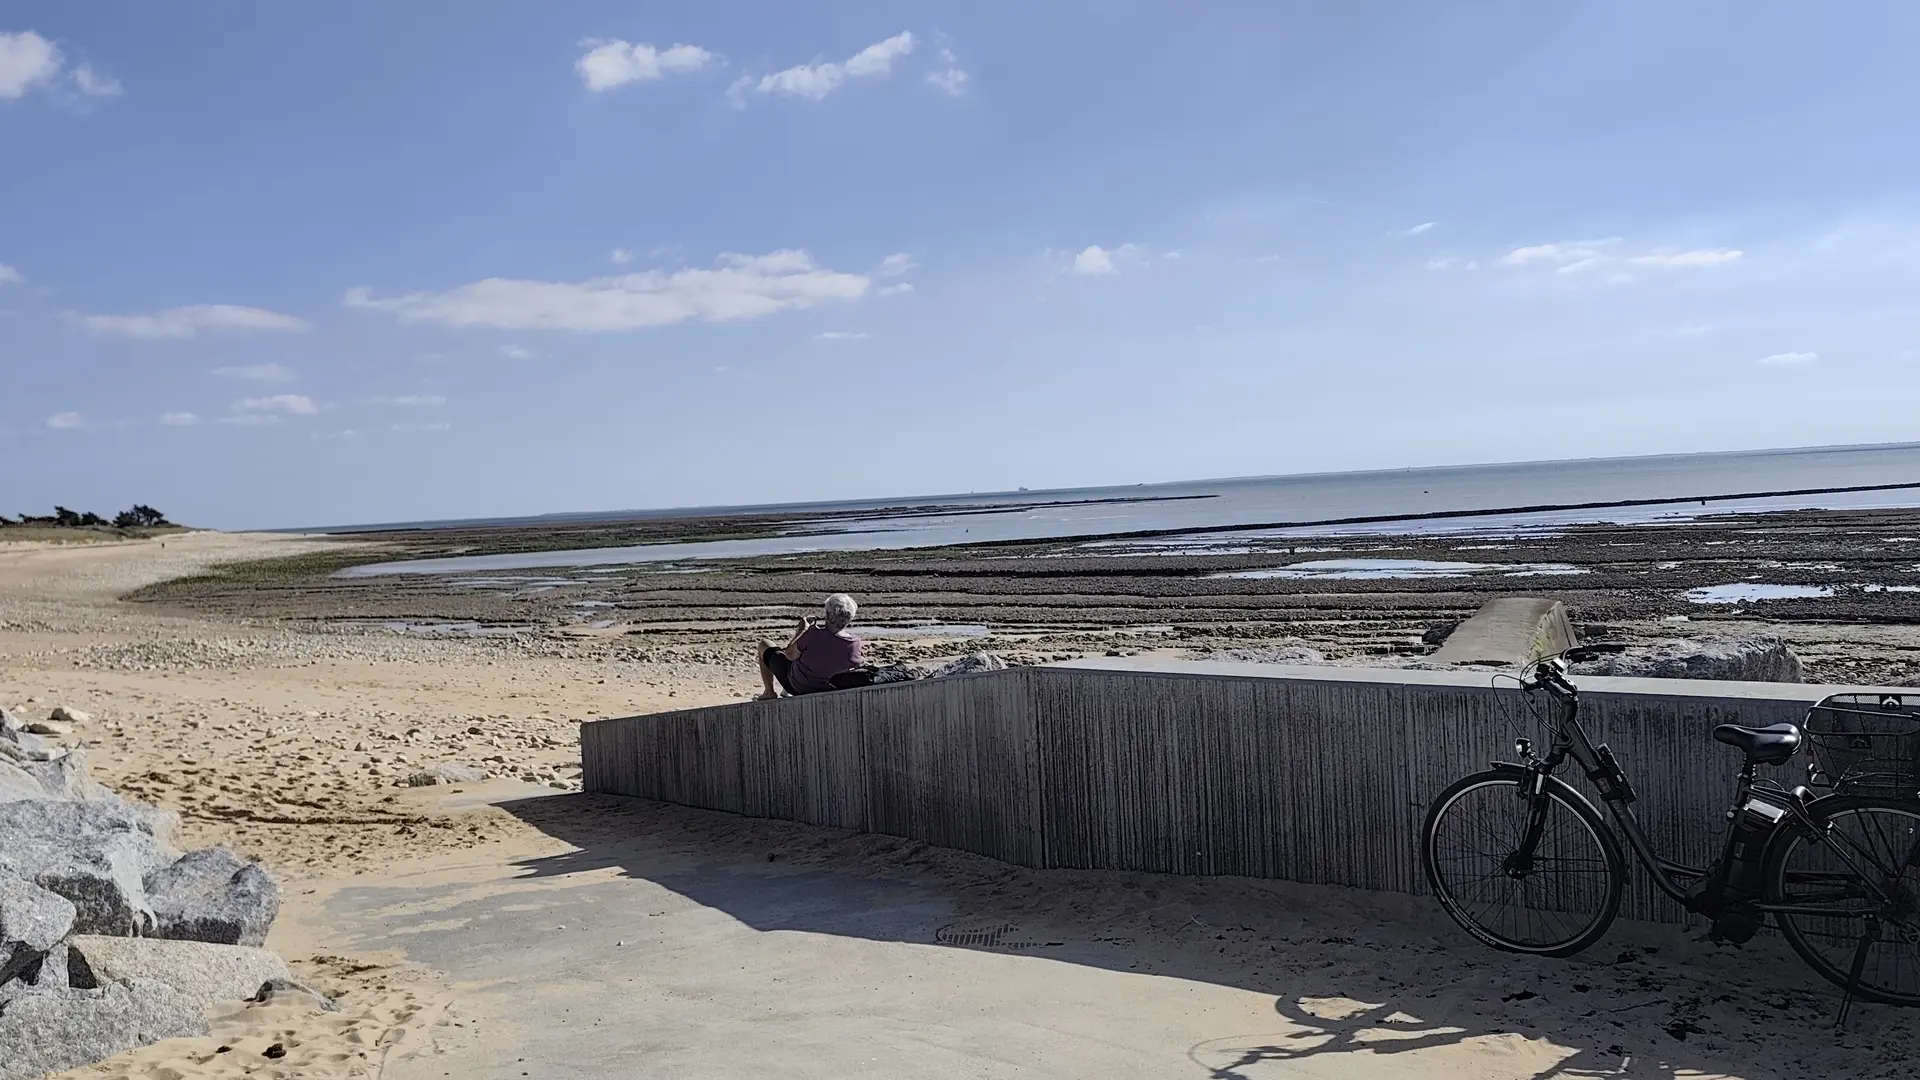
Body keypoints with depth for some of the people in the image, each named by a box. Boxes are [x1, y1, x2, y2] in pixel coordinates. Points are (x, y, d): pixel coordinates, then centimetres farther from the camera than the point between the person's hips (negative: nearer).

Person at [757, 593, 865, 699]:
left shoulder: (813, 634, -35)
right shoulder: (854, 641, -25)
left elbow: (790, 655, -20)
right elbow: (854, 665, -3)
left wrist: (802, 630, -5)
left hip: (796, 686, -4)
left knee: (764, 644, 19)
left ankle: (769, 693, 27)